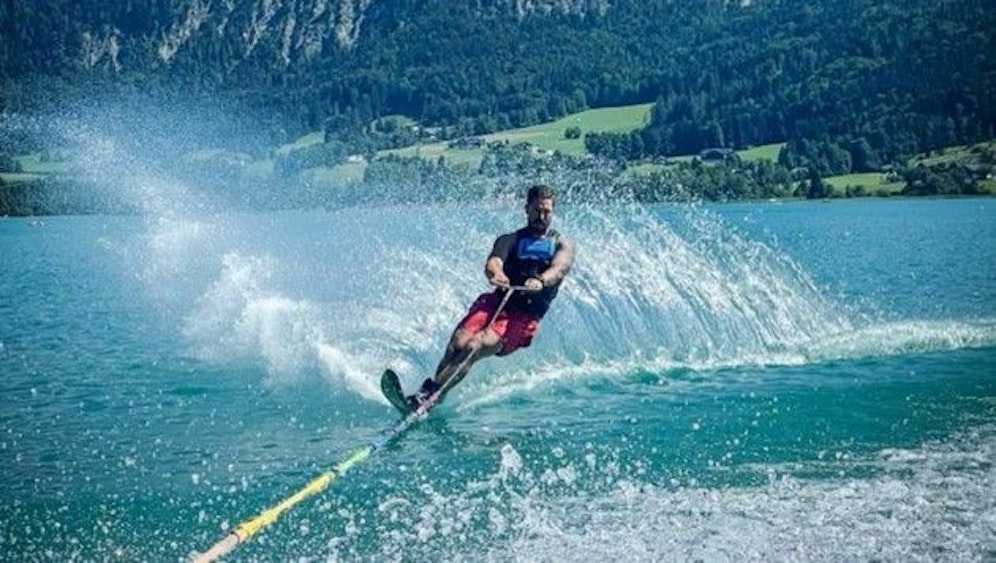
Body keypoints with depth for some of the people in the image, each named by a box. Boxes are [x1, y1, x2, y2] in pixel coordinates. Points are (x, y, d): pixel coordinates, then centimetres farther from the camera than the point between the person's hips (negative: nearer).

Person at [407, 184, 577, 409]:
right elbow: (493, 262, -5)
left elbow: (559, 268, -10)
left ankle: (425, 396, -31)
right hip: (495, 303, 3)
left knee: (473, 348, -26)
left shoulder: (562, 244, 13)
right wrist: (496, 274, -32)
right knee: (458, 344, -26)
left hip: (524, 317, -3)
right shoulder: (510, 240, 17)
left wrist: (540, 281, -34)